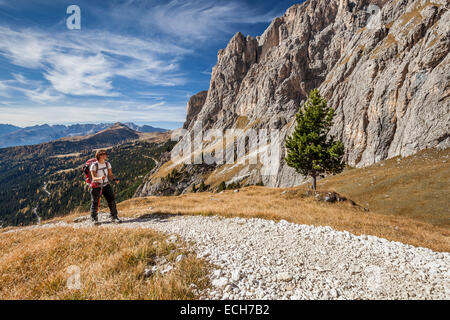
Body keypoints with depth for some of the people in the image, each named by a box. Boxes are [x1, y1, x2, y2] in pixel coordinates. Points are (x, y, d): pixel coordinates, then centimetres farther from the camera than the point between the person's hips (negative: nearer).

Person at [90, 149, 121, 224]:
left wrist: (114, 179, -22)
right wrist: (100, 178, -40)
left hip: (106, 185, 4)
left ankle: (114, 217, 6)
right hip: (97, 186, -3)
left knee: (112, 200, -5)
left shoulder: (107, 164, -2)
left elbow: (110, 175, -1)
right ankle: (94, 219, 25)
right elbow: (94, 178, -20)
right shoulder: (94, 165, -16)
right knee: (95, 203, 4)